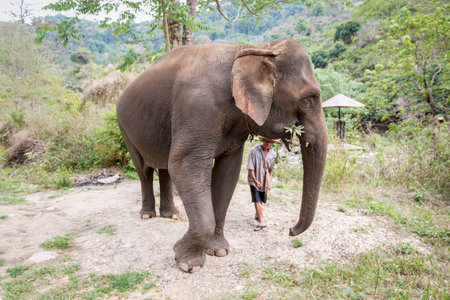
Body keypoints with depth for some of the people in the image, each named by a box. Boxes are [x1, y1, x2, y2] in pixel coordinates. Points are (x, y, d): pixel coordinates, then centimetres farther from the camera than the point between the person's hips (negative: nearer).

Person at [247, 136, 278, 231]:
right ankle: (262, 221, -6)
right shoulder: (254, 151, -17)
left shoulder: (272, 153, -4)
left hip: (264, 180, 4)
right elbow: (250, 168, -16)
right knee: (257, 200, -9)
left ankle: (257, 215, 38)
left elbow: (271, 168, 10)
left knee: (261, 200, 14)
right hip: (254, 179, -4)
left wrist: (267, 179, 14)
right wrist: (255, 180, -20)